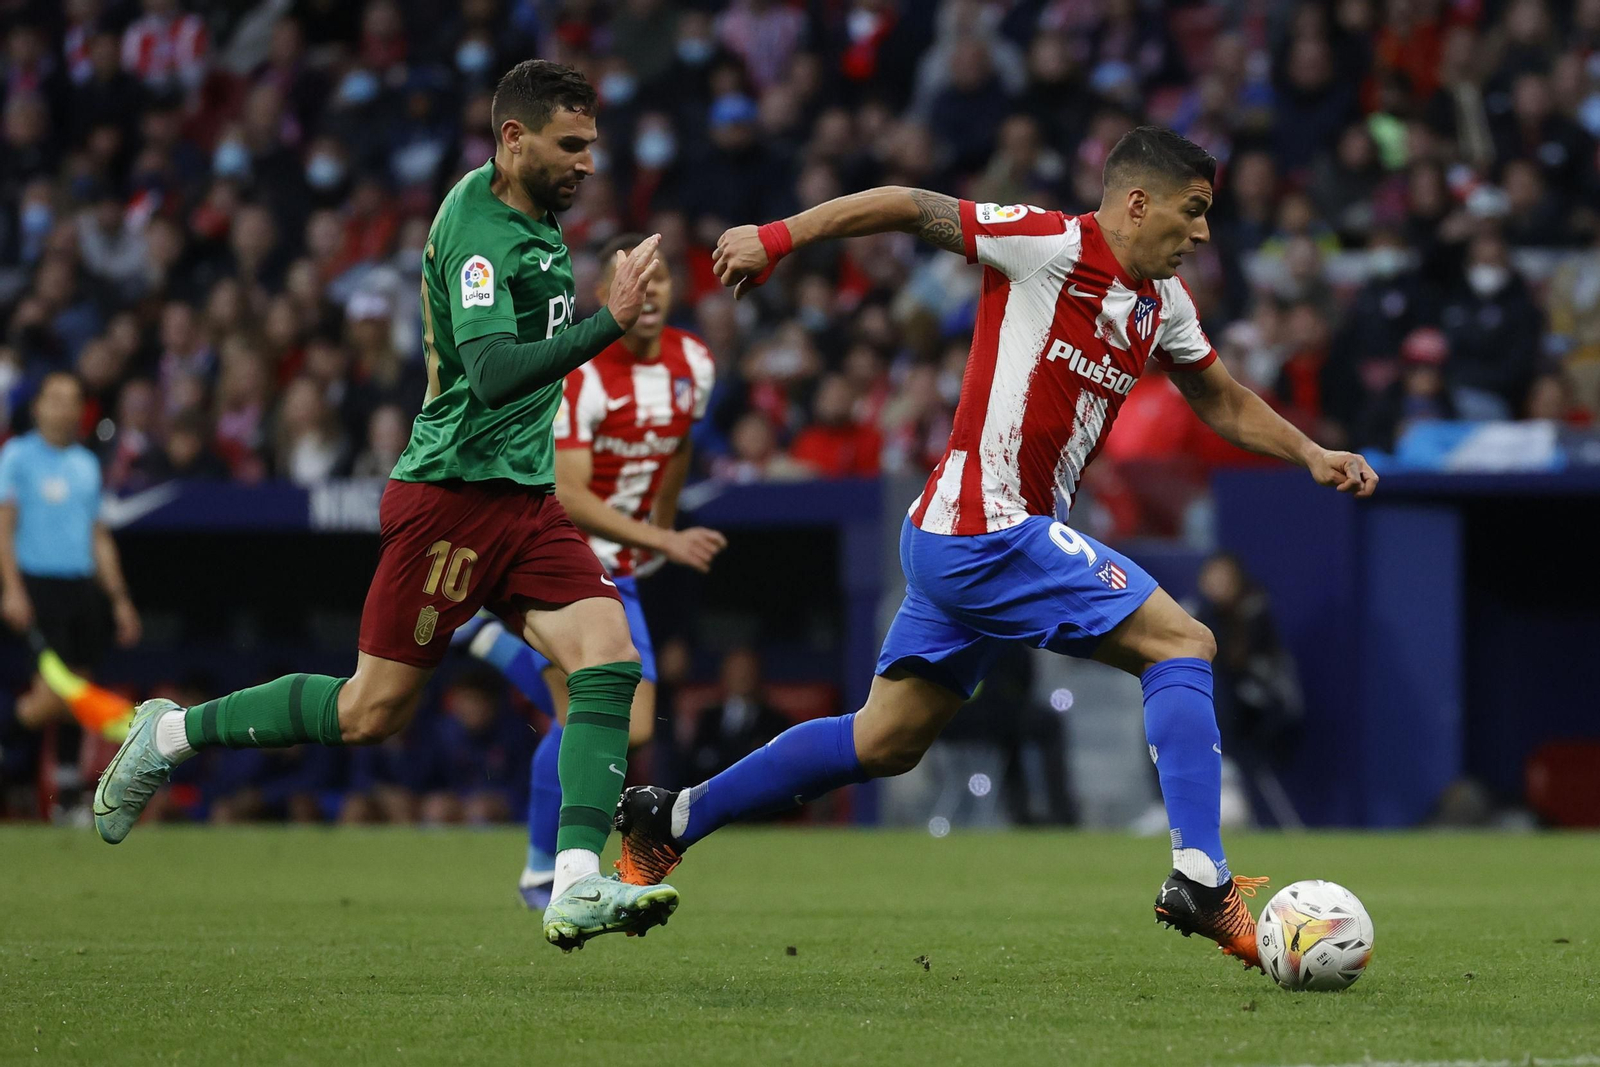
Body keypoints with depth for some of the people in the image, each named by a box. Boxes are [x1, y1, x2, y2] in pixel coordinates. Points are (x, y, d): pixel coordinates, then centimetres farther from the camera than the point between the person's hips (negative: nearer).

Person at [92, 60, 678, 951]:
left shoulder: (531, 216, 13)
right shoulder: (475, 232, -17)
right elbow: (492, 373, -32)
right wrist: (612, 324, -38)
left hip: (524, 496, 8)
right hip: (453, 491, -8)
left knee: (610, 654, -14)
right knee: (374, 709, -3)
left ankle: (578, 887, -22)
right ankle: (171, 736, 18)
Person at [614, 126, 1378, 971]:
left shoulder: (1163, 304, 13)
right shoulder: (1052, 245, -12)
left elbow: (1224, 402, 27)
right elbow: (911, 207, -8)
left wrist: (1311, 454, 14)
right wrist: (779, 237, -11)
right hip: (990, 530, -9)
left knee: (885, 742, 14)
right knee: (1181, 645, -12)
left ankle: (667, 821, 22)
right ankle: (1199, 879, -18)